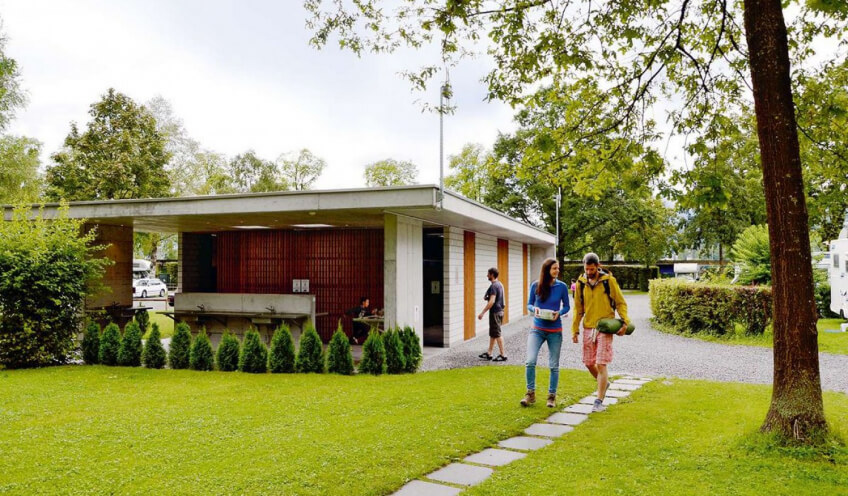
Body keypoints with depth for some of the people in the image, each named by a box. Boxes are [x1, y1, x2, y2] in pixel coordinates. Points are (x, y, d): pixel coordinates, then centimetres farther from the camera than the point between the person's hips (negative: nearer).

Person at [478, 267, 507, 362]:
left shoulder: (493, 286, -18)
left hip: (495, 312, -10)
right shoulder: (500, 284, 12)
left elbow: (492, 301, -25)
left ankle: (503, 355, 0)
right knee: (492, 333, 14)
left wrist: (482, 313, -24)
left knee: (497, 334, -4)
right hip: (500, 311, 10)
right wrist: (487, 298, 10)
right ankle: (489, 353, 21)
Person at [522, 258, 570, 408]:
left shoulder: (562, 286, -4)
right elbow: (529, 304, 7)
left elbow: (567, 306, 6)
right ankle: (530, 394, 4)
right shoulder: (535, 285, -4)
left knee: (554, 365, 7)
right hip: (537, 329, 0)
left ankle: (552, 396, 22)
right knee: (530, 361, -13)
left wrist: (559, 313, -15)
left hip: (555, 331, 0)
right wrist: (534, 309, -16)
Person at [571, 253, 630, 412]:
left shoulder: (609, 280, -7)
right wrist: (575, 329, 8)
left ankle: (599, 401, -1)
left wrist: (625, 322, -13)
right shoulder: (581, 283, 3)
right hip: (588, 328, 4)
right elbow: (578, 308, 11)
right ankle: (604, 383, 39)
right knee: (588, 363, 10)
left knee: (601, 364, -8)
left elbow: (621, 303, -1)